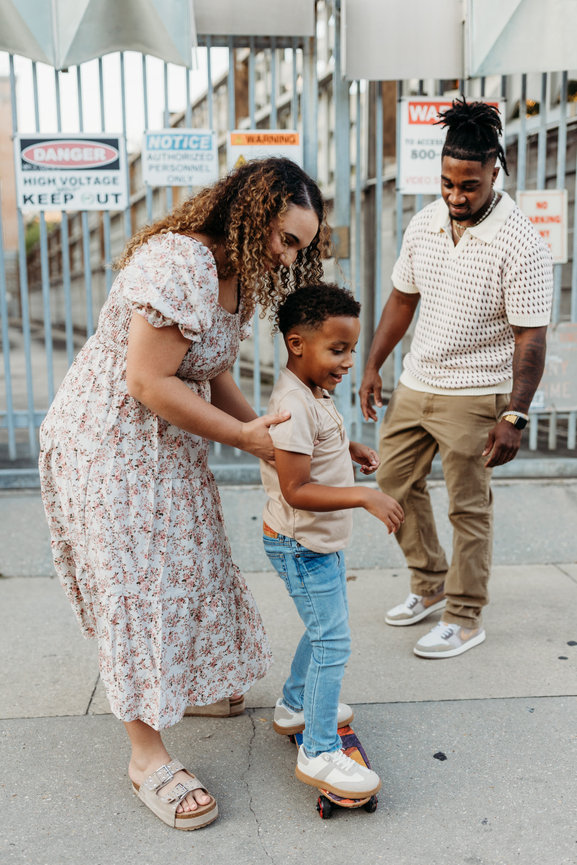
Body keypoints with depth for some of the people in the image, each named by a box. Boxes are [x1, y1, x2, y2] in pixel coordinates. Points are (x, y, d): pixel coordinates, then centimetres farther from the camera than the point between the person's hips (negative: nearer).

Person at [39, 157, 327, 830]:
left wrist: (265, 433, -5)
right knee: (134, 585, -2)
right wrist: (243, 435, -23)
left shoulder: (236, 276, 5)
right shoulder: (179, 265, -27)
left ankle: (198, 677, 43)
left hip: (166, 444, 9)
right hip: (106, 444, -9)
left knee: (181, 563, 20)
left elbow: (212, 376, 7)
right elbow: (149, 383, -29)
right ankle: (147, 756, 11)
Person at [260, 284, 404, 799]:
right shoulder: (293, 405, -27)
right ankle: (319, 754, 5)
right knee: (333, 641, -6)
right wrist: (364, 497, -32)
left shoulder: (315, 394, 5)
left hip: (322, 542, 10)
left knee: (325, 629, 24)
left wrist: (351, 450, 8)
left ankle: (295, 706, 43)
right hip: (301, 545, -10)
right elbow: (295, 490, -29)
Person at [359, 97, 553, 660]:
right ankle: (431, 585, 33)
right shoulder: (424, 223, 2)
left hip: (473, 395, -7)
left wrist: (514, 416, -23)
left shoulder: (521, 246, -17)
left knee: (468, 507, 2)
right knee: (395, 480, 14)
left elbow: (530, 338, -17)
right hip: (416, 383, 7)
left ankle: (465, 618, 19)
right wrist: (373, 367, 12)